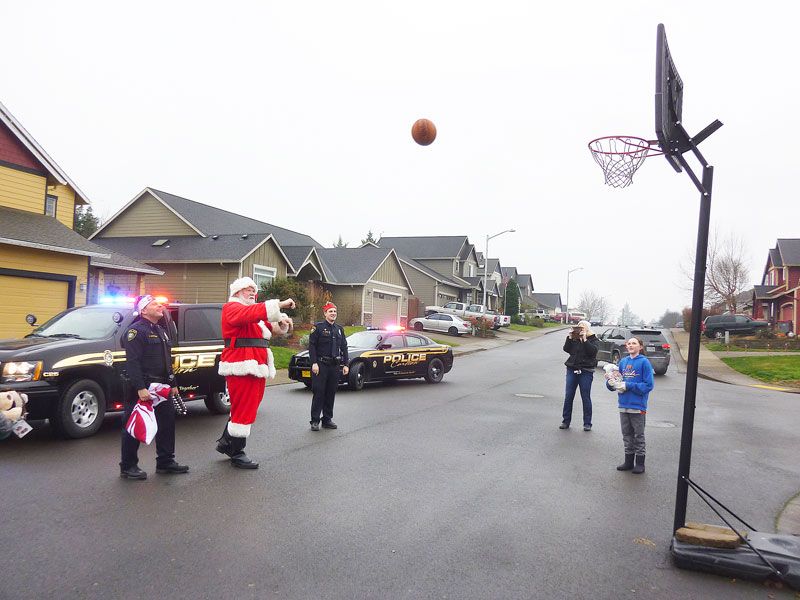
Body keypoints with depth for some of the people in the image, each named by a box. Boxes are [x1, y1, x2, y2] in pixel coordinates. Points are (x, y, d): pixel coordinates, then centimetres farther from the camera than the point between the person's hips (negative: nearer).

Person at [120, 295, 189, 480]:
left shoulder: (161, 331, 19)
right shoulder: (136, 330, -11)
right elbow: (132, 361, -20)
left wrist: (172, 384, 20)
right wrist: (140, 388, -26)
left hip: (161, 386, 9)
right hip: (142, 388, -9)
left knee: (167, 421, 11)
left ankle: (166, 462, 22)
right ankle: (128, 467, 10)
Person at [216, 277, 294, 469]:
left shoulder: (256, 312, 25)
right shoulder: (232, 308, -4)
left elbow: (272, 326, 22)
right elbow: (250, 313, -25)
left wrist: (282, 322, -2)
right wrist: (279, 305, -31)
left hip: (257, 367, 9)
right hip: (242, 367, -9)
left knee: (248, 408, 16)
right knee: (244, 409, -5)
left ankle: (226, 443, 30)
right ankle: (237, 454, 5)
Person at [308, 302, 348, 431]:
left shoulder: (339, 329, 15)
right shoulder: (318, 327, -2)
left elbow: (344, 347, 16)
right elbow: (312, 346, -7)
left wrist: (345, 364, 9)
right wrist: (314, 363, -15)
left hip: (335, 365, 5)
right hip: (321, 365, -5)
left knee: (331, 393, 8)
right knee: (319, 393, -4)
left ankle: (327, 420, 17)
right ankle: (315, 421, 2)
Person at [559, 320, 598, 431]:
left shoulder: (592, 339, 1)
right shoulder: (574, 338, 10)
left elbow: (593, 351, -16)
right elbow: (566, 349, 0)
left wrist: (584, 339, -19)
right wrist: (570, 338, -9)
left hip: (586, 371, -3)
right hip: (572, 369, 4)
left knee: (586, 398, 2)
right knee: (568, 397, 5)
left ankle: (587, 423, 11)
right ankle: (565, 421, 14)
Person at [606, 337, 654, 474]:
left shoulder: (644, 362, -8)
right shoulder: (623, 362, 7)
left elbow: (648, 385, -13)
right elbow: (618, 381, 12)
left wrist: (628, 386, -18)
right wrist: (610, 382, -9)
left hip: (637, 406, -5)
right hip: (624, 405, 5)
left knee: (638, 436, 7)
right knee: (627, 435, 15)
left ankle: (640, 463, 19)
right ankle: (629, 461, 27)